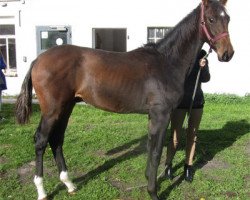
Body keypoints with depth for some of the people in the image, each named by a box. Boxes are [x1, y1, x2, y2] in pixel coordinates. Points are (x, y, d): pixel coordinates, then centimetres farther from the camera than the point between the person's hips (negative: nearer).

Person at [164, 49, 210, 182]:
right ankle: (168, 165, 21)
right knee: (175, 137, 1)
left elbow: (206, 79, 1)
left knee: (192, 136, 11)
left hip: (197, 101, 4)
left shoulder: (202, 55, 2)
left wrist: (202, 68, -18)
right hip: (179, 101, -3)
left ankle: (188, 166, 25)